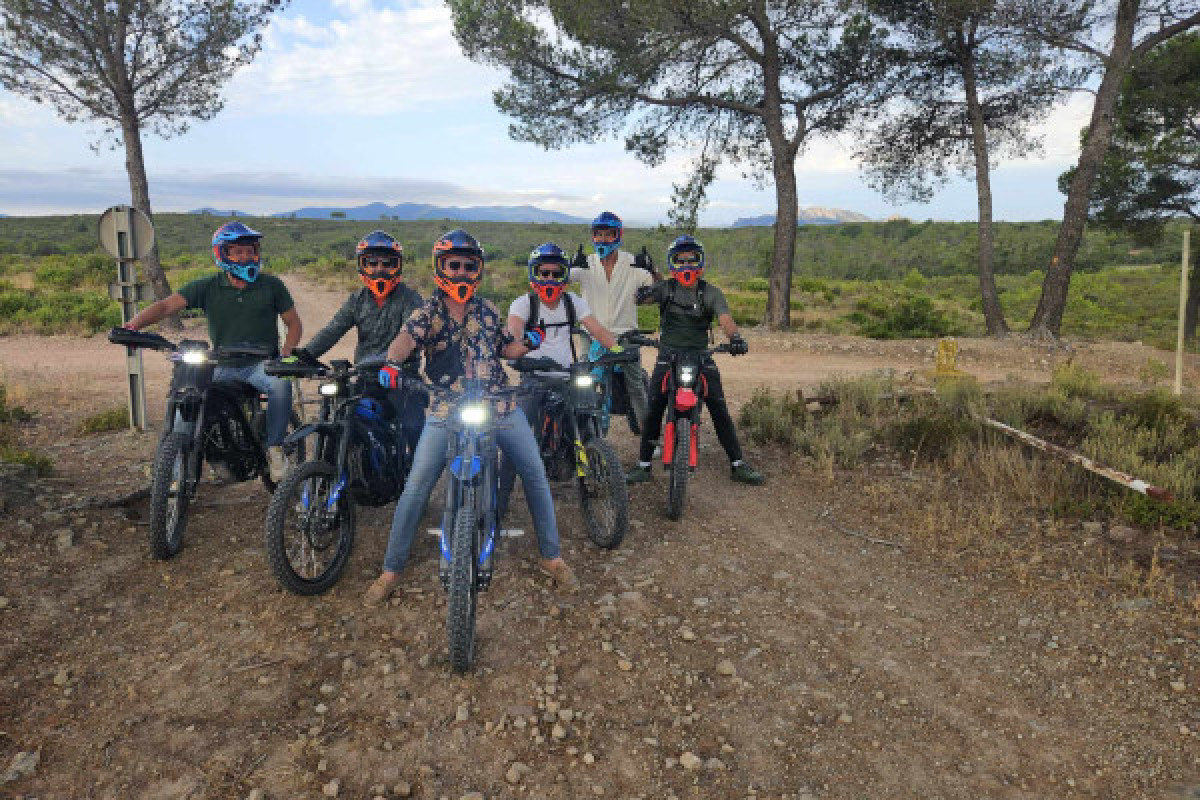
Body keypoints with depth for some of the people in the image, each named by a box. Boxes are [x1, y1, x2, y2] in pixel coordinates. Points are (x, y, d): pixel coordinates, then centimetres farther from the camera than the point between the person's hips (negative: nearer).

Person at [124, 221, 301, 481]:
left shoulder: (271, 285, 4)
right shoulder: (207, 287, 3)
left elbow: (294, 323, 8)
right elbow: (166, 305, -5)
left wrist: (285, 356, -9)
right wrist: (134, 324, -24)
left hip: (262, 364, -2)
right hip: (223, 367, 2)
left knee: (281, 384, -34)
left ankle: (274, 447, -15)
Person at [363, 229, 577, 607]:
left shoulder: (487, 310, 10)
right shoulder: (428, 311, 0)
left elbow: (506, 349, 19)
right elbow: (407, 337, -20)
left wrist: (528, 342, -1)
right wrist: (393, 362, -41)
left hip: (499, 406, 3)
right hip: (447, 411, -3)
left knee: (536, 476, 2)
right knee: (415, 489, -7)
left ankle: (552, 556, 19)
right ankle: (391, 571, 10)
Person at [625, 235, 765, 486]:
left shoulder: (711, 293, 2)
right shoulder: (665, 288, 3)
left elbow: (725, 318, -13)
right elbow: (641, 298, -12)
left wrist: (735, 337, -35)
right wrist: (643, 293, -38)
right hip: (668, 356, 0)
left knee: (719, 409, -5)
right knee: (653, 409, -8)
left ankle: (738, 465, 6)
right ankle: (643, 465, 5)